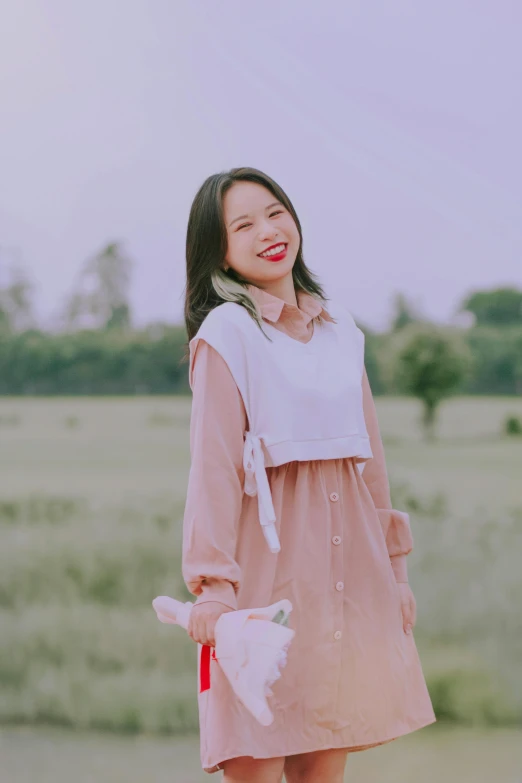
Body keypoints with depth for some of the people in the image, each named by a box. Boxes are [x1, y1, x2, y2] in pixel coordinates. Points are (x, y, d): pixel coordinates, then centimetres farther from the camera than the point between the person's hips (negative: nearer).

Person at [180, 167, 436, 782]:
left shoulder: (337, 325, 13)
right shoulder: (226, 332, -4)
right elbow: (213, 462, -10)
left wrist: (394, 564, 15)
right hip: (270, 559, -5)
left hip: (349, 557, 5)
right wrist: (212, 581, -18)